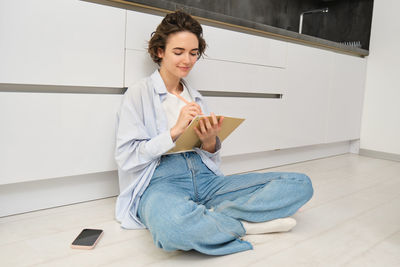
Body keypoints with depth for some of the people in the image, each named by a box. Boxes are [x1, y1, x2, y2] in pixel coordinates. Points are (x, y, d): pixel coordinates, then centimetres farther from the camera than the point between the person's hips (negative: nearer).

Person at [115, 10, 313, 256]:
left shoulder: (196, 98, 19)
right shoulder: (139, 93, 3)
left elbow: (211, 160, 16)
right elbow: (126, 157, -5)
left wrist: (210, 141, -7)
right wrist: (174, 131, -15)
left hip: (205, 180, 5)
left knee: (300, 183, -9)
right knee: (173, 225, -44)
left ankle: (212, 218, -20)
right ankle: (248, 224, -16)